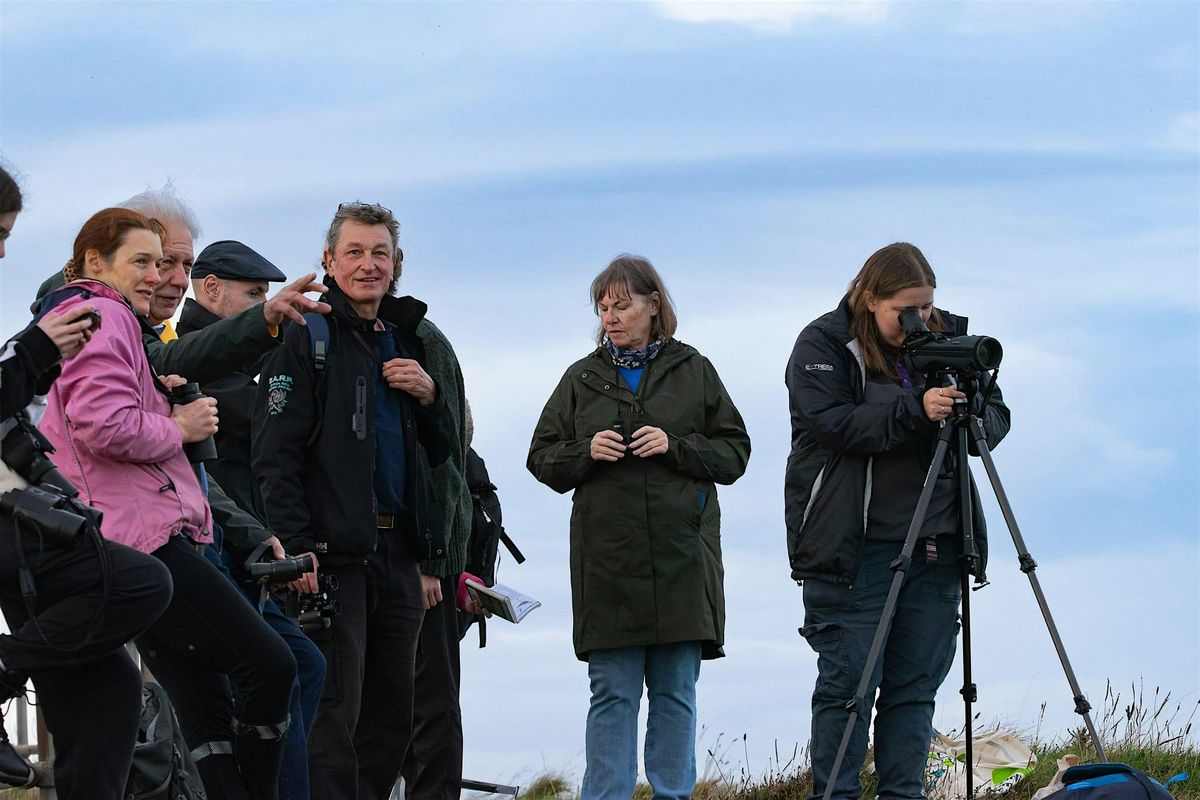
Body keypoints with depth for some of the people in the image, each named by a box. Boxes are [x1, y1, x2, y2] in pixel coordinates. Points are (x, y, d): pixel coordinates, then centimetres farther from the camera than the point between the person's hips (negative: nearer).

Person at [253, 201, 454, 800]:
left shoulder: (404, 341, 19)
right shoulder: (306, 338, -3)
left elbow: (438, 455, 24)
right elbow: (275, 454, -10)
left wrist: (430, 397, 3)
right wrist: (297, 547, -20)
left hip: (398, 555, 7)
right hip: (334, 554, -7)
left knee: (390, 717, 9)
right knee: (334, 712, -11)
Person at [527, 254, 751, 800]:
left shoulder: (694, 372, 8)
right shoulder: (582, 379, 12)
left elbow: (734, 454, 6)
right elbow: (543, 459, 12)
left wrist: (676, 447, -9)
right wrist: (586, 453, -7)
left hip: (682, 559, 0)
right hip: (606, 560, 0)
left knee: (676, 692, 2)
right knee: (612, 695, -2)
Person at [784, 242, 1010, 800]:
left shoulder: (948, 340, 10)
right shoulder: (822, 346, -3)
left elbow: (996, 420, 11)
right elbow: (835, 425, -15)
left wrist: (972, 411, -13)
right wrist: (915, 410, -24)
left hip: (935, 544, 4)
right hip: (852, 543, -4)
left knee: (916, 686, 5)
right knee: (848, 682, -4)